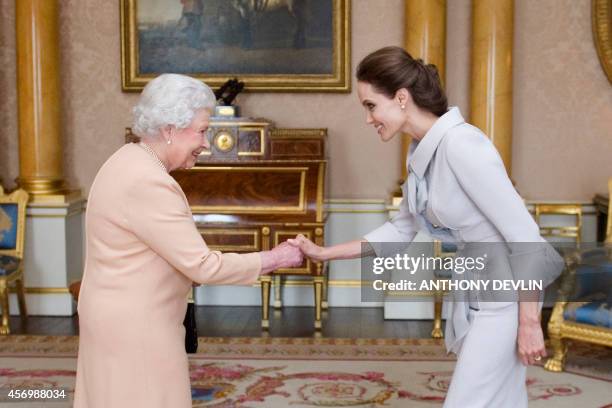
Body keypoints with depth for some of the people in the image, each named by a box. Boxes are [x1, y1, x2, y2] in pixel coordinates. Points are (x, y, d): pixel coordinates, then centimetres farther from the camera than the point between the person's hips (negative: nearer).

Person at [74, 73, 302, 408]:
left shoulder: (131, 163, 7)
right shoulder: (147, 182, -24)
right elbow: (202, 265, -21)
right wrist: (275, 259, -11)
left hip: (125, 317, 10)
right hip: (135, 327, -10)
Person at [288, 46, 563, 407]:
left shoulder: (461, 145, -24)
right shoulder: (422, 153, 3)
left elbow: (523, 232, -23)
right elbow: (401, 230, 14)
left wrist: (529, 323, -19)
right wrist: (323, 253, 10)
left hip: (505, 298, -8)